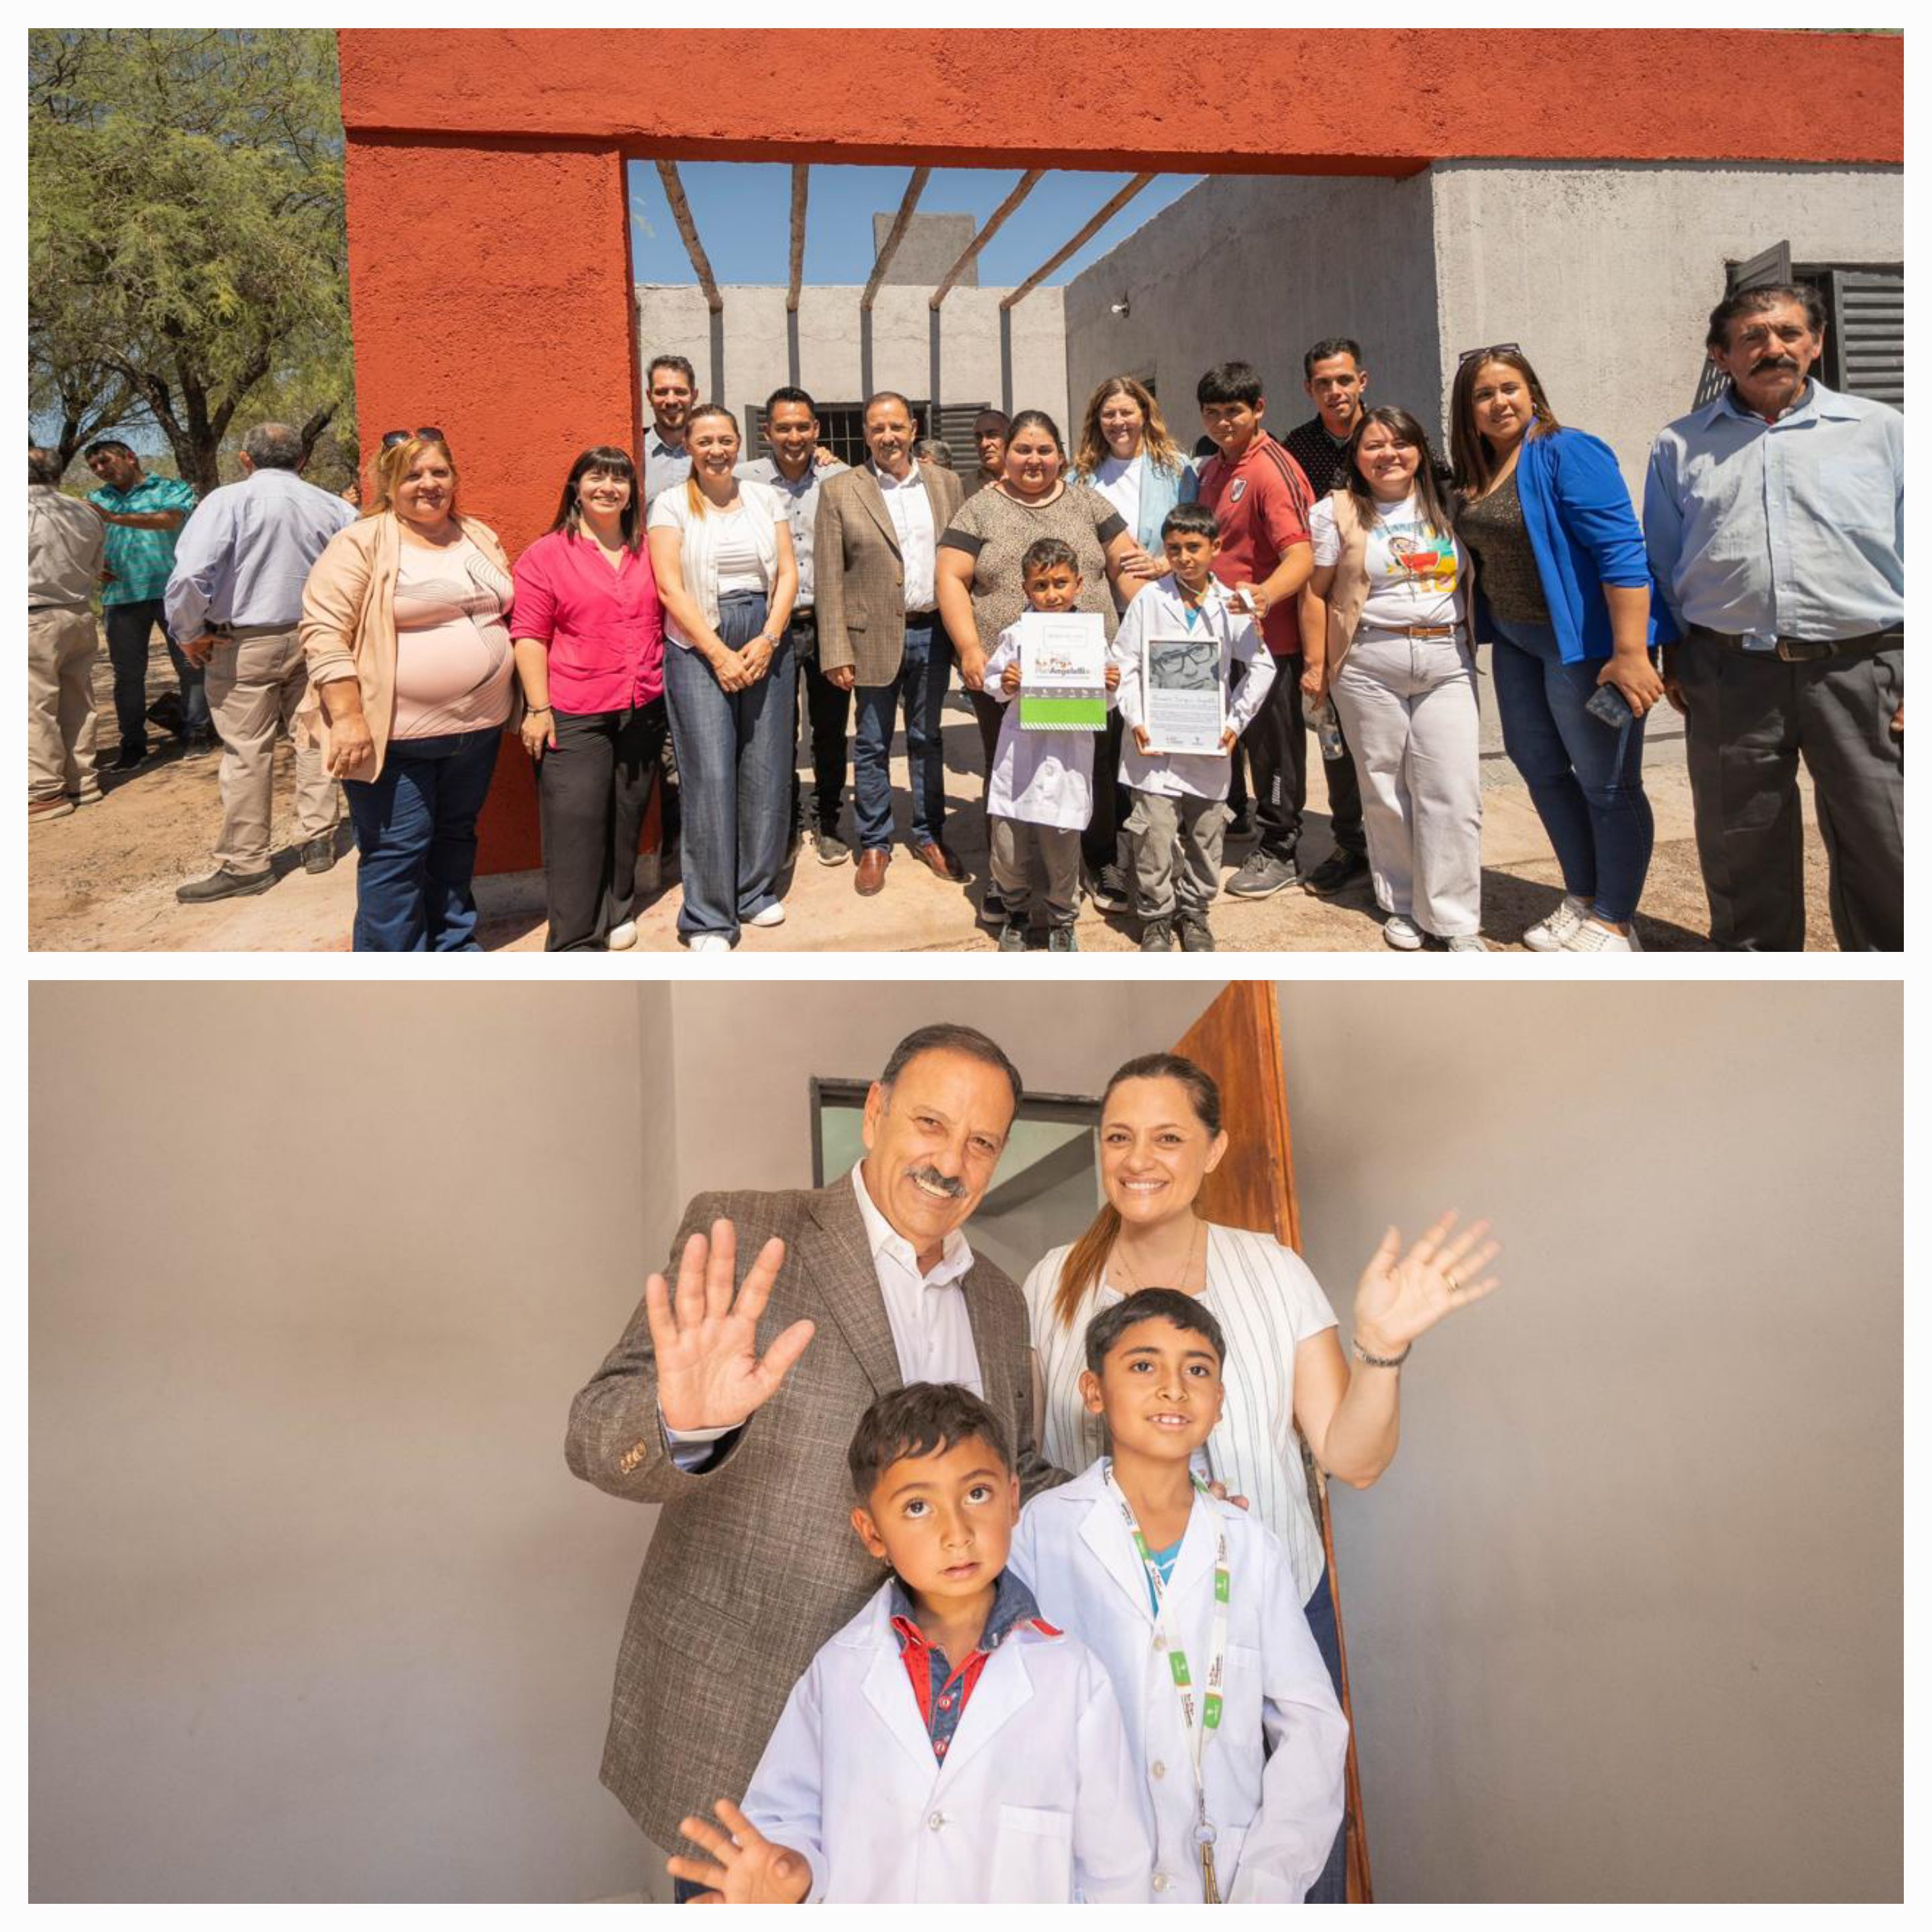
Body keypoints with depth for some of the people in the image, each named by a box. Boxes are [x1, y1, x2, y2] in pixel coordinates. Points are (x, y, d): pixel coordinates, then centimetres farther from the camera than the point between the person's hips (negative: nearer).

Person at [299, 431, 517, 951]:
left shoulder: (480, 538, 12)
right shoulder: (361, 544, -8)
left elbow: (503, 615, 21)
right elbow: (324, 632, -13)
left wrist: (520, 700, 16)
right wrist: (348, 717, -20)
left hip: (477, 726, 6)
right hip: (395, 735, -6)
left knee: (456, 840, 16)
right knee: (396, 854, -2)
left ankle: (454, 946, 30)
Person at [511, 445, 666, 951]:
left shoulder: (647, 551, 12)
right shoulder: (546, 554, -1)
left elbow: (665, 620, 18)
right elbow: (530, 637, -5)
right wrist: (538, 709, -11)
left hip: (643, 710, 4)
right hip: (573, 715, -4)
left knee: (627, 819, 12)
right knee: (575, 824, -6)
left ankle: (617, 912, 28)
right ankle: (577, 940, 1)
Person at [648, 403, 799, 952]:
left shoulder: (765, 498, 12)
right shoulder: (672, 505, 3)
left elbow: (788, 574, 6)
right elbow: (670, 586, -5)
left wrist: (767, 640, -8)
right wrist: (719, 652, -13)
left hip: (765, 642, 3)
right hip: (699, 645, -3)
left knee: (766, 769, 3)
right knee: (710, 774, -8)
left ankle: (756, 890, 19)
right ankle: (708, 916, -2)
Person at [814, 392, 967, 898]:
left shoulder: (946, 484, 6)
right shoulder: (840, 492, -3)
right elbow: (829, 578, -5)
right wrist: (835, 652, -11)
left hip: (933, 631, 3)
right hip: (875, 635, -2)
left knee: (928, 740, 14)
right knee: (872, 745, 7)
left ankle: (929, 836, 27)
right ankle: (874, 845, 19)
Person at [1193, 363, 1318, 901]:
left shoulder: (1271, 469, -16)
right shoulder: (1211, 468, 12)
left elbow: (1301, 557, -28)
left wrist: (1263, 594, -45)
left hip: (1269, 636, -8)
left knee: (1272, 744, 3)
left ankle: (1278, 854, 15)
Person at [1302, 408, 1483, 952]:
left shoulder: (1446, 507, 12)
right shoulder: (1338, 513, 3)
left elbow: (1474, 576, 17)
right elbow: (1316, 593, 1)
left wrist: (1473, 642, 9)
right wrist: (1315, 664, -4)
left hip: (1447, 661, 2)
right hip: (1370, 663, -2)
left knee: (1454, 793, -5)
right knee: (1386, 790, 4)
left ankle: (1455, 921, 1)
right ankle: (1402, 905, 18)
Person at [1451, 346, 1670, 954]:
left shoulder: (1566, 454, -15)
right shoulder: (1474, 471, 8)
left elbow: (1621, 551, -22)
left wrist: (1630, 653, -28)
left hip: (1584, 640, -8)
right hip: (1516, 640, 9)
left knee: (1606, 783, 1)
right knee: (1540, 767, 16)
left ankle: (1614, 925, 12)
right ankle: (1582, 901, 31)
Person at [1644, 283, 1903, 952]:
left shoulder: (1881, 430, 7)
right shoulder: (1681, 446, 12)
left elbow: (1916, 556, 5)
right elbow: (1661, 565, 15)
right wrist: (1673, 660, 7)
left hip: (1862, 671, -1)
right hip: (1731, 673, 1)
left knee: (1883, 854, 3)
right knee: (1741, 850, 11)